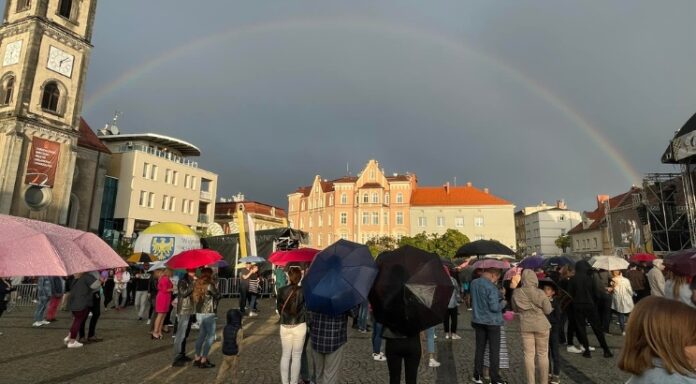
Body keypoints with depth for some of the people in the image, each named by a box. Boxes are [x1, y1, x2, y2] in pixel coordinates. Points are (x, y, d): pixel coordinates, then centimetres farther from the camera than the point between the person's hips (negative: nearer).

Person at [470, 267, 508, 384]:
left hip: (478, 321, 6)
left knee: (479, 349, 15)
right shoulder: (491, 287, -23)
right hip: (492, 322, -6)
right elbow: (494, 307, -25)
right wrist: (503, 303, -4)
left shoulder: (474, 283, -1)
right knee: (494, 351, 8)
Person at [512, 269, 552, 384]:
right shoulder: (540, 293, -13)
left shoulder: (516, 293, -5)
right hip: (541, 325, -1)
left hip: (525, 326, 2)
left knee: (529, 354, 7)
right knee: (543, 354, 11)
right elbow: (548, 310, -6)